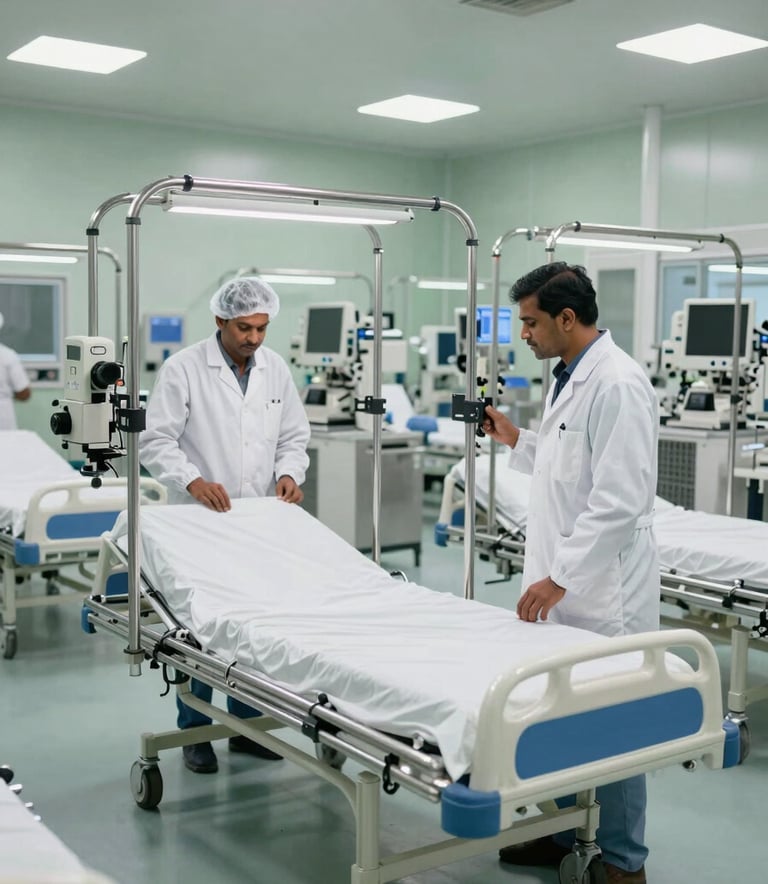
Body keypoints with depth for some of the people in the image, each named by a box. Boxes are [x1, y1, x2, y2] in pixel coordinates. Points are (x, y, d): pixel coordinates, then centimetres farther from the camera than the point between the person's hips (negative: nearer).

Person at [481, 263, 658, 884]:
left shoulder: (618, 384, -18)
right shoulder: (569, 378, 12)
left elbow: (618, 501, -23)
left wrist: (560, 576, -22)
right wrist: (518, 441, 11)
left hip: (602, 591, -9)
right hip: (561, 582, 9)